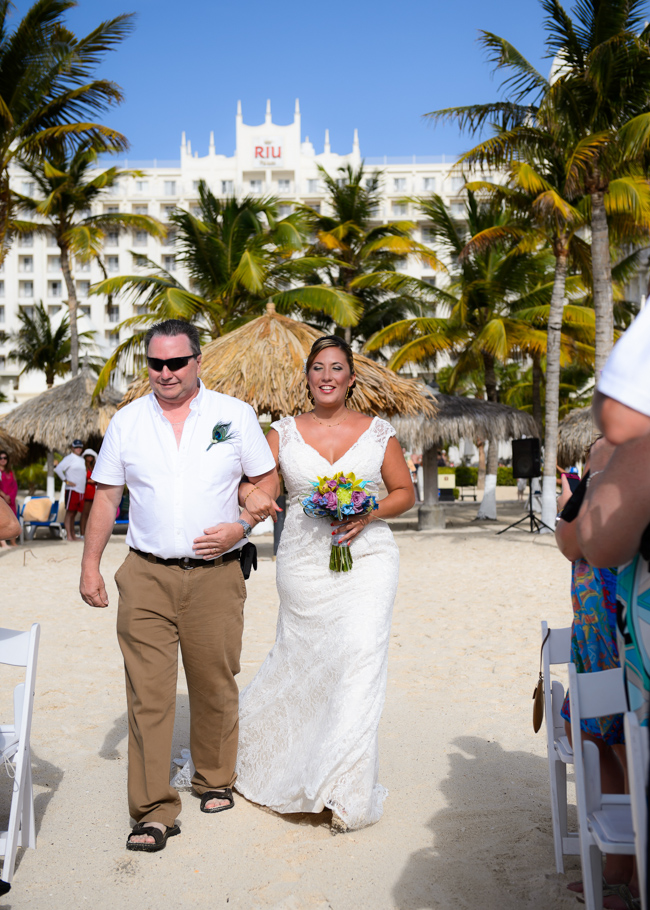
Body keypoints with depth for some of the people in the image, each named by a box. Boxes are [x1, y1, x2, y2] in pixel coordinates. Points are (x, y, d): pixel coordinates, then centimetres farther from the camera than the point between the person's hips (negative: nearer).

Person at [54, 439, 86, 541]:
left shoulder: (82, 460, 19)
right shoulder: (70, 458, -4)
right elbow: (58, 469, -13)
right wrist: (66, 481, -13)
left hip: (81, 491, 7)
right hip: (72, 490, -7)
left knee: (74, 513, 10)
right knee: (69, 512, -6)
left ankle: (73, 535, 13)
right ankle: (68, 535, -7)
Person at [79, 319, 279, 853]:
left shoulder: (235, 414, 2)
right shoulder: (127, 422, 6)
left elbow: (268, 480, 7)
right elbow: (106, 497, 9)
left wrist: (241, 527, -10)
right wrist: (90, 564, 4)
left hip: (216, 575, 0)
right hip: (146, 575, 1)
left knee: (215, 687, 11)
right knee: (148, 694, -4)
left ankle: (215, 781, 33)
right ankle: (154, 811, 5)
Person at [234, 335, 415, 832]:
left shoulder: (379, 431, 5)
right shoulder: (284, 432, 7)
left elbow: (405, 492, 10)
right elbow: (251, 480, 3)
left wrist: (369, 514, -9)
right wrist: (250, 493, -21)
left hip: (367, 555, -1)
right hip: (304, 561, 1)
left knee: (362, 650, -15)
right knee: (304, 658, 6)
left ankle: (348, 789, -7)